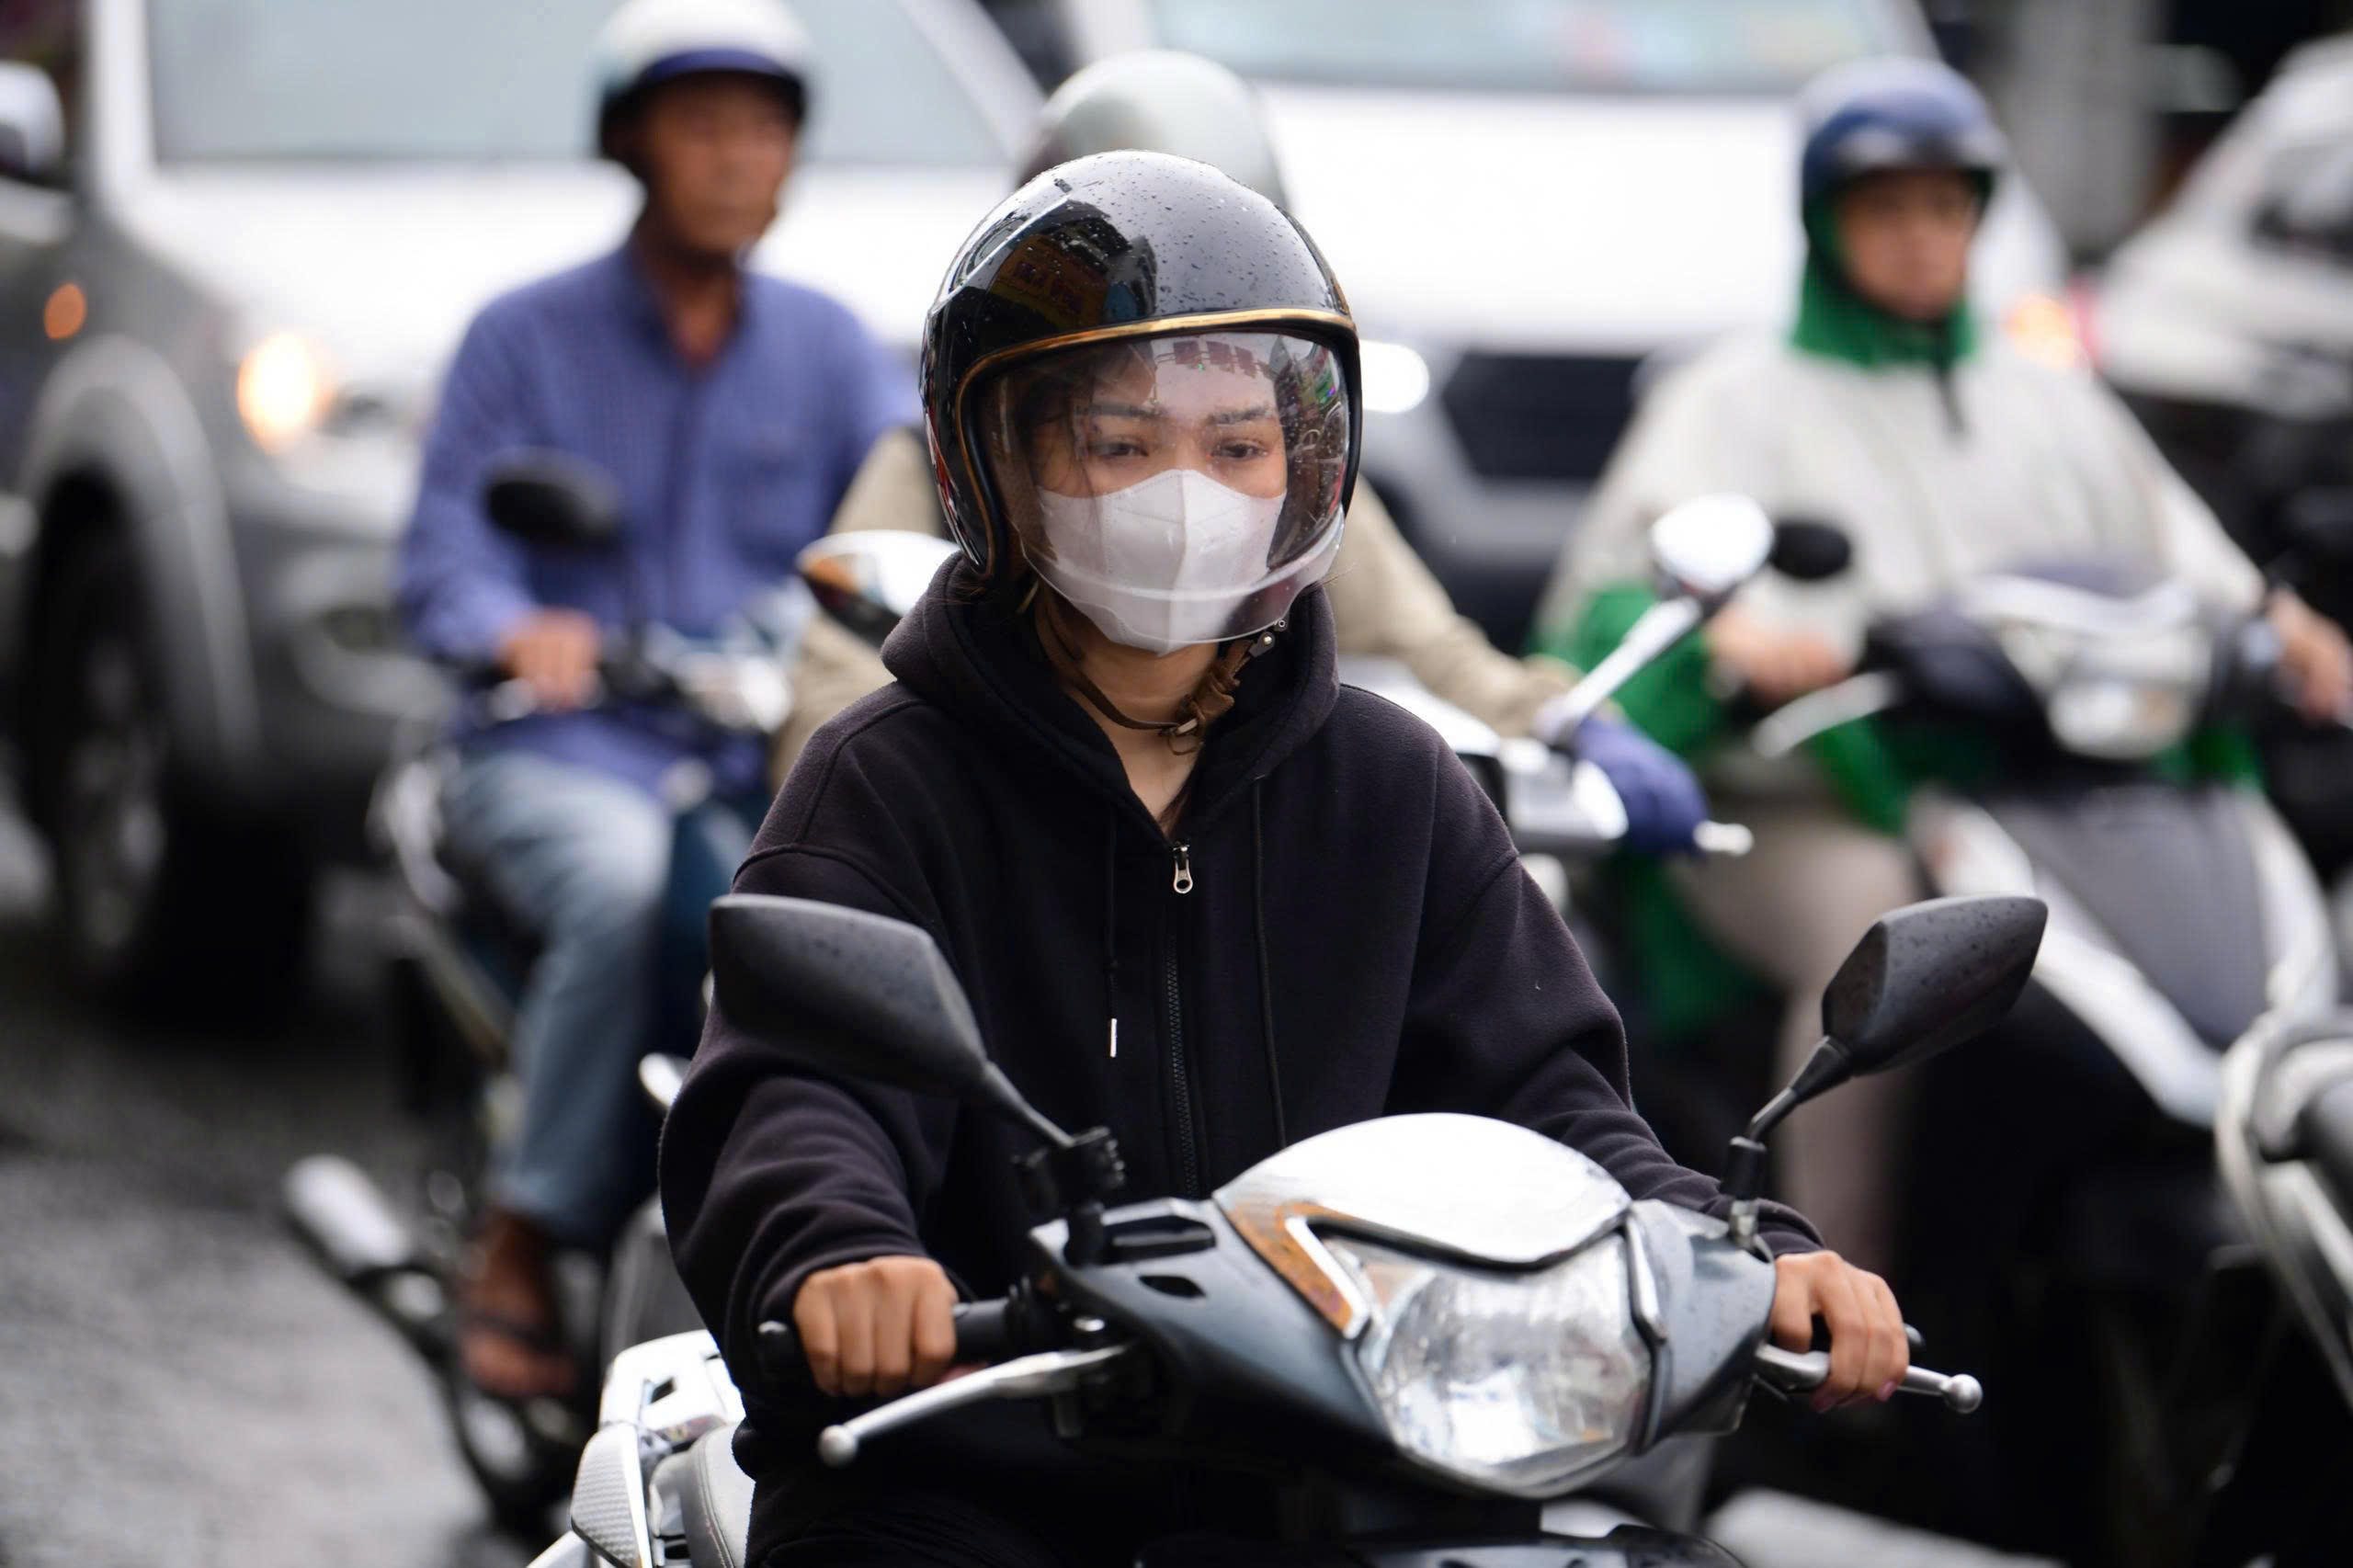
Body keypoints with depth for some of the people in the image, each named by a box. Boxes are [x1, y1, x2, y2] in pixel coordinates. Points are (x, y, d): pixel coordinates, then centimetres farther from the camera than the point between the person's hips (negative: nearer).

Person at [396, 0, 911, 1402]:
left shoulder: (824, 344, 17)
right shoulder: (529, 337, 8)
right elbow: (442, 556, -2)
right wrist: (518, 630, -26)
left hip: (777, 756, 3)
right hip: (559, 754, -3)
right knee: (622, 883, -37)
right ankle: (528, 1245, -26)